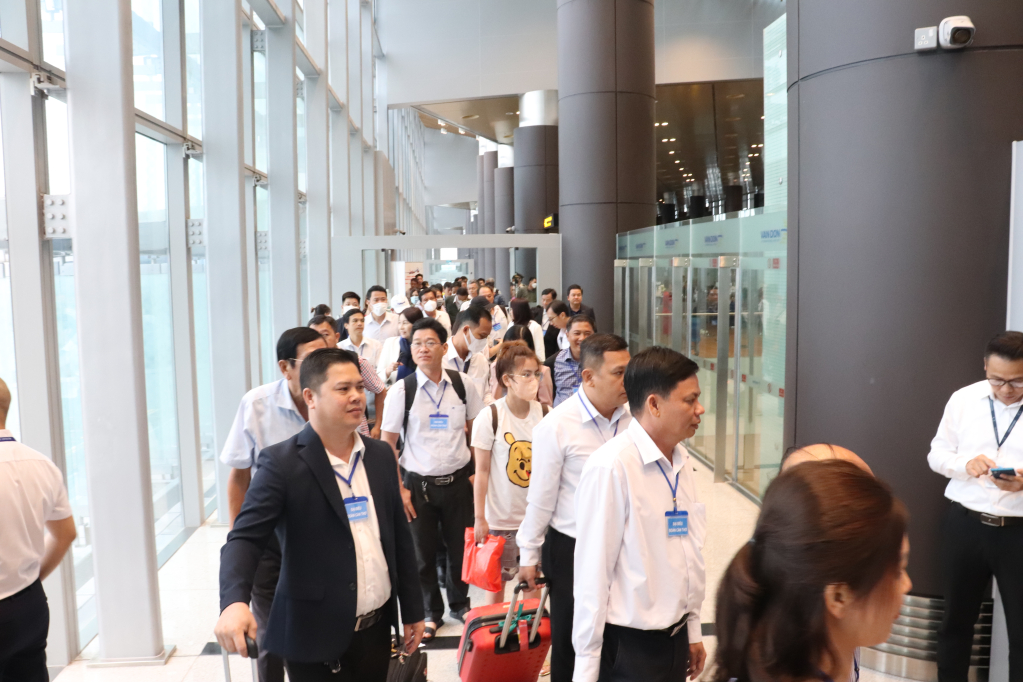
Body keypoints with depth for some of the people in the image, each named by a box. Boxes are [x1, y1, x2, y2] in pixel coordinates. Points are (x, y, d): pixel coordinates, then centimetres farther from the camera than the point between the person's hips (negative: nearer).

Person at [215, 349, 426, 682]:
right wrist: (234, 601, -36)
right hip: (316, 638, -5)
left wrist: (412, 610, 11)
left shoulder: (379, 455, 4)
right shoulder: (282, 463, -12)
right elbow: (244, 538, -18)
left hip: (377, 630, 5)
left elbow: (399, 536, 9)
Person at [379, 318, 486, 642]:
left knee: (461, 547, 12)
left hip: (458, 479, 1)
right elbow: (387, 442, -4)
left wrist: (476, 471, 4)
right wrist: (399, 488, -6)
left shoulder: (463, 385, -3)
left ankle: (459, 604, 38)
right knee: (422, 552, 10)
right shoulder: (401, 390, -8)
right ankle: (431, 612, 33)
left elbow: (477, 430, 8)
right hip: (418, 482, -1)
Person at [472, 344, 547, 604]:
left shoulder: (544, 414, -3)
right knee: (497, 579, 9)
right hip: (501, 517, -3)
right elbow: (482, 471, -8)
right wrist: (480, 518, -8)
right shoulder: (490, 417, -13)